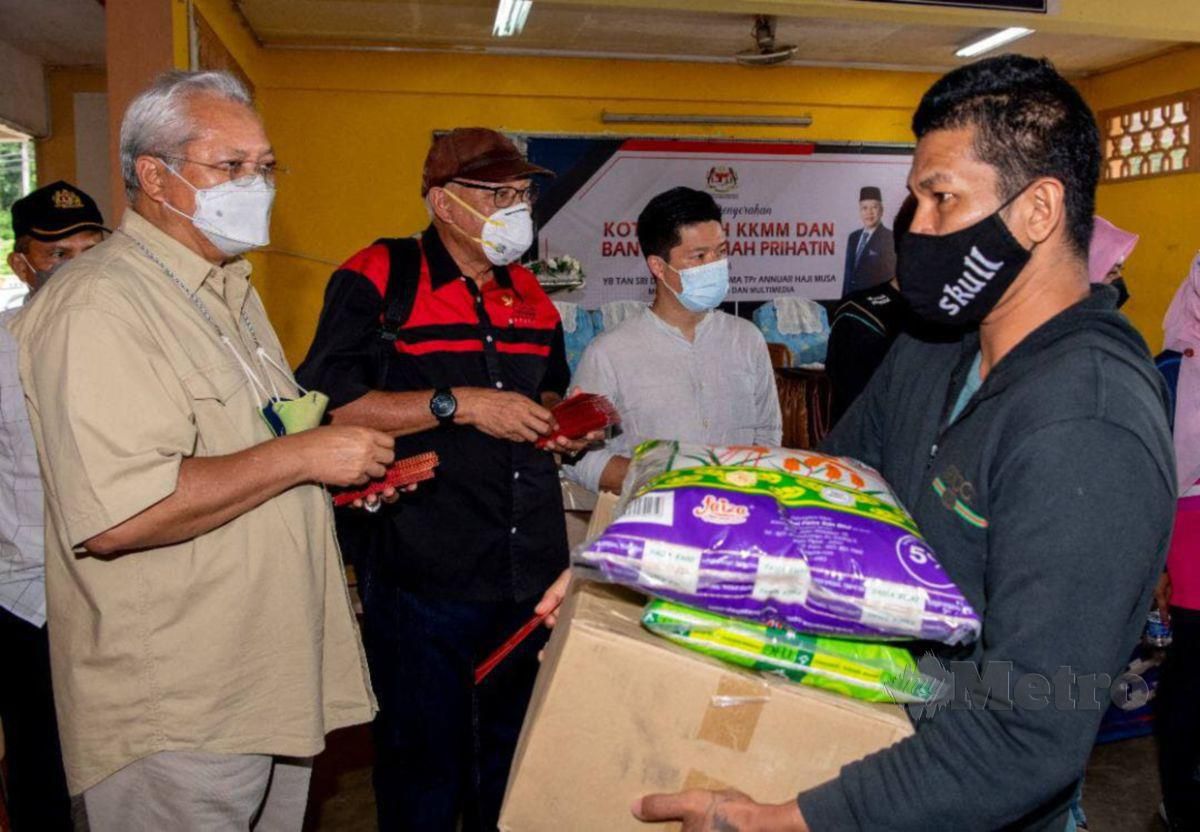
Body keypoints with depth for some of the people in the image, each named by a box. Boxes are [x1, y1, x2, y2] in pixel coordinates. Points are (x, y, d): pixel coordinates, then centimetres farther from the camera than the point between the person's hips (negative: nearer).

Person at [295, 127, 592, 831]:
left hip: (532, 574, 6)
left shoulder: (529, 294, 13)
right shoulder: (377, 280, -7)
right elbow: (327, 406, -17)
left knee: (517, 754, 20)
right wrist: (458, 404, -20)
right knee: (425, 762, 10)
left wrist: (558, 422, 4)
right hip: (422, 578, -6)